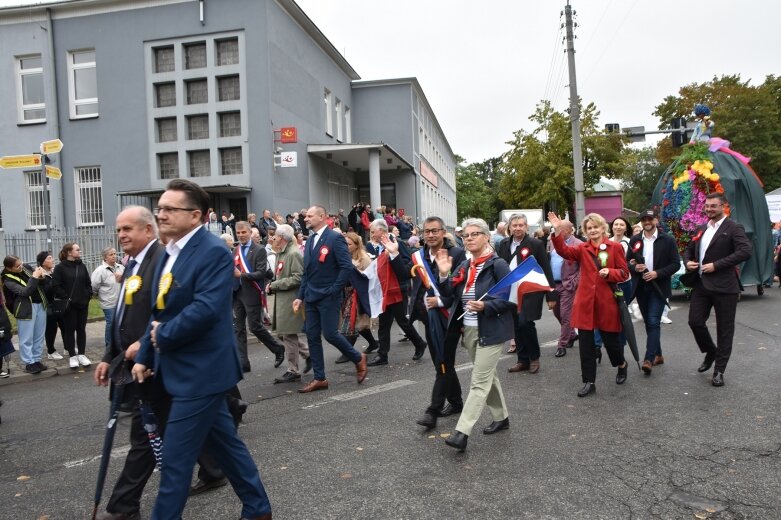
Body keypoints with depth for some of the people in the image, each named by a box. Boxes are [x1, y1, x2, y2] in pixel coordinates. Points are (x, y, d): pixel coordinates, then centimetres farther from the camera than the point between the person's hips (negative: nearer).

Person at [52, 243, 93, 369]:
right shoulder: (60, 268, -6)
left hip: (83, 304, 4)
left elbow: (88, 283, 12)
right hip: (69, 305, -4)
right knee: (70, 330, 4)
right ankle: (72, 356, 12)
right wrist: (66, 298, -13)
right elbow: (56, 286, -10)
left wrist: (88, 296, 1)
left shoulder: (82, 266, 8)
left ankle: (81, 354, 17)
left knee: (81, 329, 9)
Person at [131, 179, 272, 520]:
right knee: (225, 442, 19)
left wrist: (163, 336, -15)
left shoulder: (214, 252, -18)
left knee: (176, 457, -1)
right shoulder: (170, 252, 11)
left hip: (201, 371, -9)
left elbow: (205, 309, -28)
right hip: (183, 370, 9)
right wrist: (145, 356, 9)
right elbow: (159, 311, 14)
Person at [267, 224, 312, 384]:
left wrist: (274, 285, -18)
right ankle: (309, 354, 26)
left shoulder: (294, 254, -15)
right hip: (282, 300, 10)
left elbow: (298, 278, -21)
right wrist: (272, 285, 6)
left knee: (289, 335, -2)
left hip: (291, 300, -10)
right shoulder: (281, 254, 15)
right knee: (284, 333, 13)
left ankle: (293, 372, 9)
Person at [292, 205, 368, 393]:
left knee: (330, 333, -7)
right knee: (312, 336, 6)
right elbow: (306, 272, 16)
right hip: (311, 297, 8)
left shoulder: (335, 238, -11)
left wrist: (333, 291, -16)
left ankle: (358, 358, 18)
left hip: (328, 297, -7)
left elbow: (347, 267, -17)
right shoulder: (310, 240, 13)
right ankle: (319, 378, 15)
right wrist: (301, 296, 10)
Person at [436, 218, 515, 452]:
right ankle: (501, 417, 37)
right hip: (469, 330, 8)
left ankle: (462, 432, -8)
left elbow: (512, 298, -15)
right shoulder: (463, 266, 9)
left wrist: (485, 306, -26)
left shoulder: (497, 265, -12)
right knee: (487, 376, 19)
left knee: (479, 382, -7)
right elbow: (449, 294, 1)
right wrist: (444, 274, -16)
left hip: (491, 331, -8)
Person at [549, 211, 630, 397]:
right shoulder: (582, 248, 6)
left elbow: (624, 273, 1)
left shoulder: (615, 247, 1)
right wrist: (557, 231, -25)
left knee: (611, 340, 10)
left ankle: (622, 365, 43)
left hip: (607, 301, -2)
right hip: (586, 302, 2)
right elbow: (564, 251, -13)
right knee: (586, 343, 3)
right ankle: (589, 382, 14)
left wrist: (609, 272, -19)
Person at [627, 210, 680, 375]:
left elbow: (676, 264, -5)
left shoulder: (667, 240, -4)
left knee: (654, 322, -12)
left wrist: (658, 273, -17)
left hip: (658, 287, -4)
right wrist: (635, 267, -11)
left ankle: (649, 359, -14)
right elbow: (627, 262, 11)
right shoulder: (635, 240, 7)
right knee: (649, 323, 12)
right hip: (641, 287, 4)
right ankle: (658, 355, 25)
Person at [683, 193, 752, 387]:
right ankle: (710, 352, 31)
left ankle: (719, 370, 14)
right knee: (695, 322, 4)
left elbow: (746, 251, -19)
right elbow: (689, 249, 24)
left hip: (724, 286, -6)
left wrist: (716, 265, -20)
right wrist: (687, 262, 1)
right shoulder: (701, 229, 14)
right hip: (701, 284, 6)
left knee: (724, 329, 4)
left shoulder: (733, 228, -6)